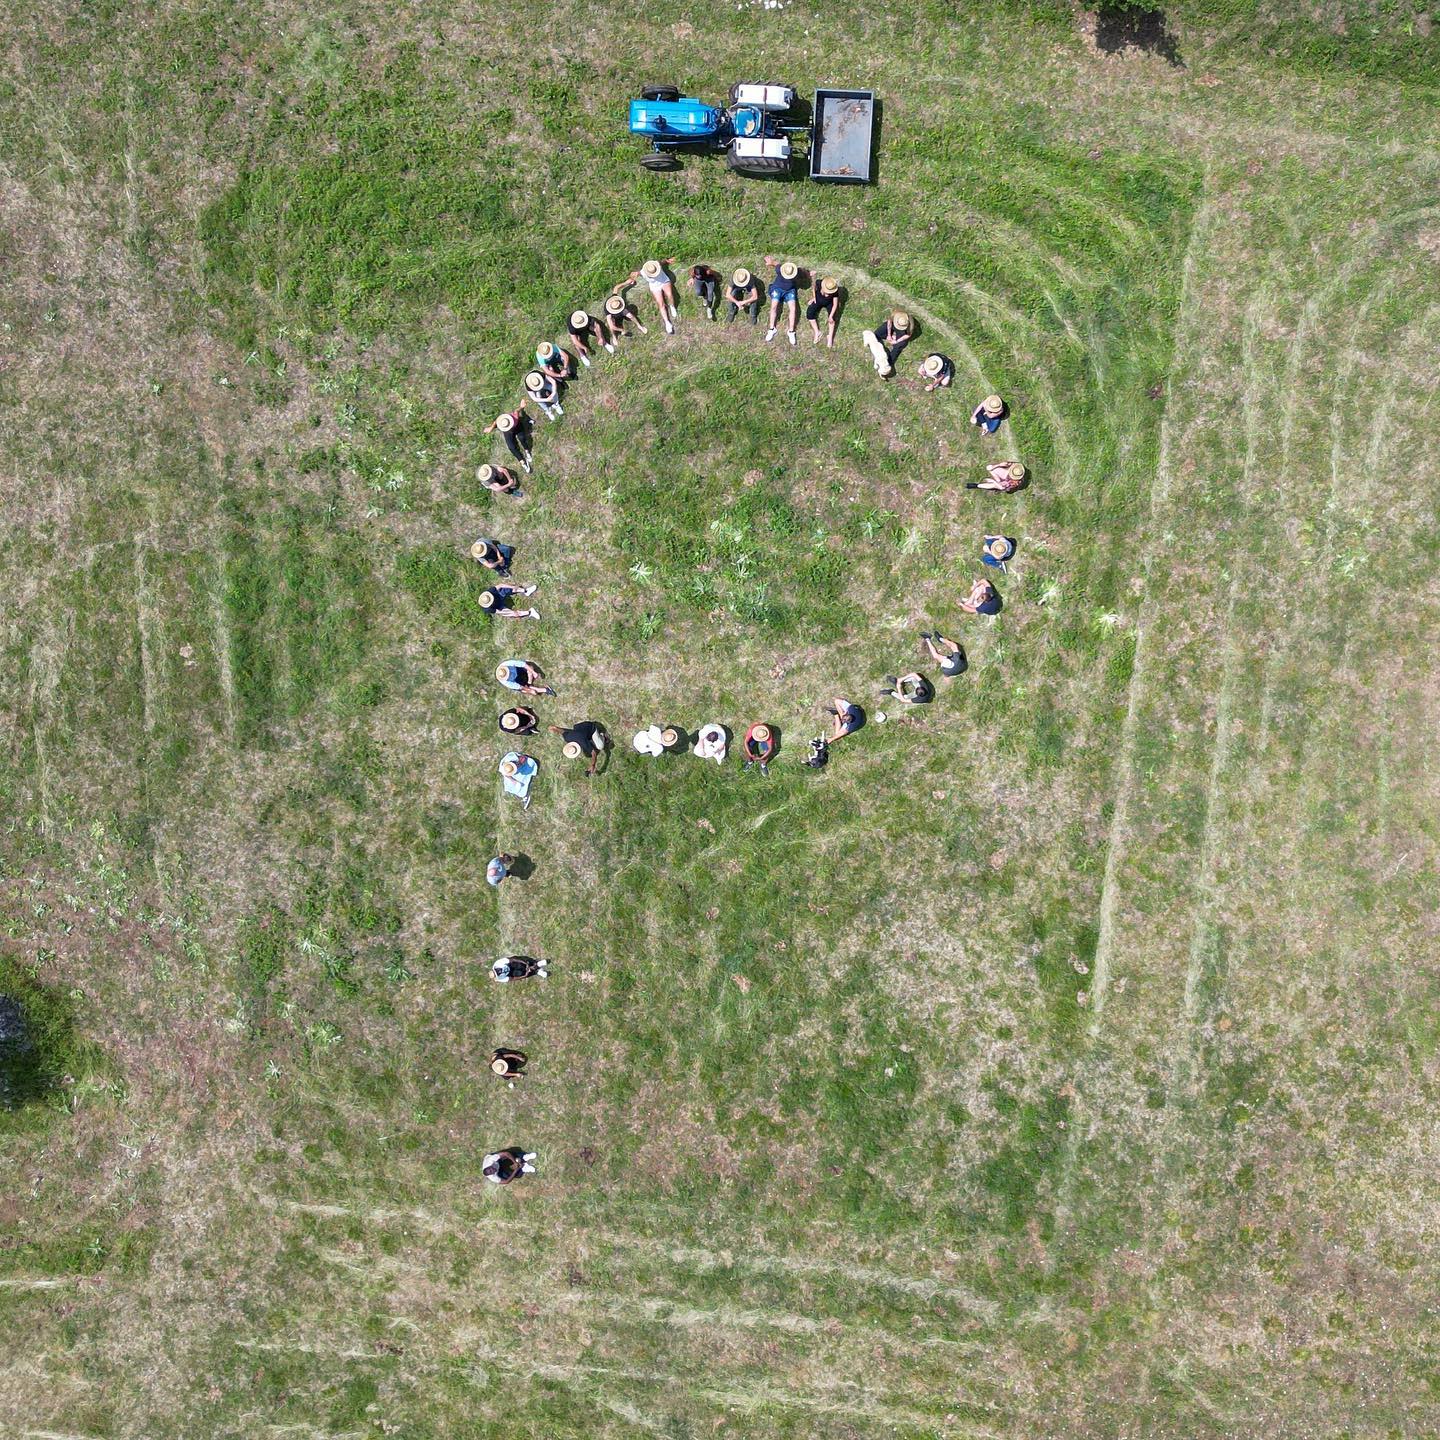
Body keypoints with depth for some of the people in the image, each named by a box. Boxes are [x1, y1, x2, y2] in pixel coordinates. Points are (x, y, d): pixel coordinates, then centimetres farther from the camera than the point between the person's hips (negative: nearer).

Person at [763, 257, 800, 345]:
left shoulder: (797, 272, -24)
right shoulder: (779, 269, -27)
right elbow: (777, 263, -3)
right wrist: (772, 261, 14)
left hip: (790, 290, 1)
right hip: (777, 288, -1)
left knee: (793, 308, -17)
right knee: (774, 306, -19)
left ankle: (791, 331, -14)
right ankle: (772, 329, -12)